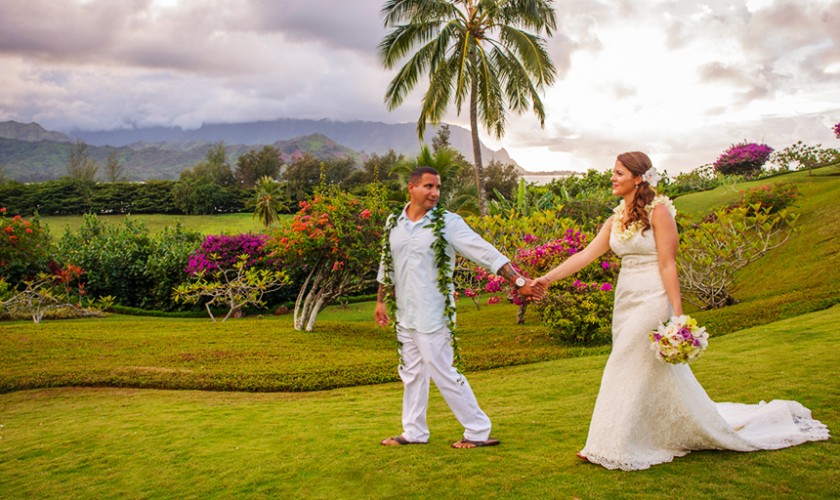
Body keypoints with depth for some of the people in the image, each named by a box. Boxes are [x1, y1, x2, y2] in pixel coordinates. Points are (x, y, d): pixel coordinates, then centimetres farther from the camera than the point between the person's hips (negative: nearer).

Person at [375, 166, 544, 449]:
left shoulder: (447, 223, -10)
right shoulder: (393, 224, 6)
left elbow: (485, 253, -14)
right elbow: (386, 265, 18)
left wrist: (518, 282, -20)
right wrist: (381, 301, 20)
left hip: (433, 317, -6)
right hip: (405, 316, 6)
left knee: (445, 374, -3)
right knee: (412, 374, 16)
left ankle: (479, 432, 12)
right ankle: (414, 432, 31)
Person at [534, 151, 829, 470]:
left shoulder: (659, 211, -10)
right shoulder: (617, 219, 10)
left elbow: (667, 264, -14)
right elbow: (586, 255, 5)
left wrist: (677, 313, -18)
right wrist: (549, 278, -4)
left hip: (652, 301, -7)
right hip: (626, 300, 7)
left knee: (630, 370, -5)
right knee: (647, 375, 13)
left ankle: (617, 448, 6)